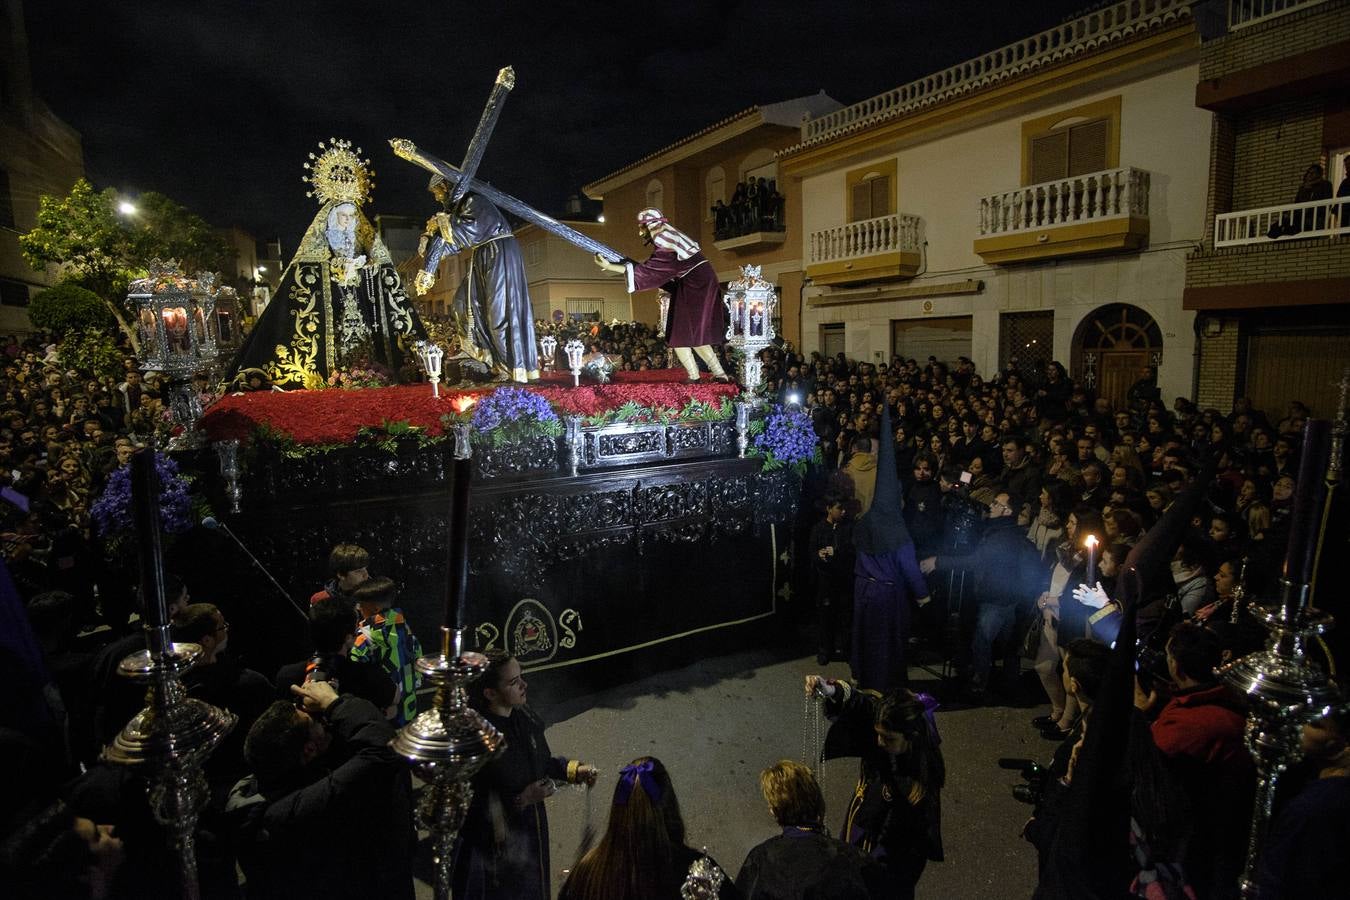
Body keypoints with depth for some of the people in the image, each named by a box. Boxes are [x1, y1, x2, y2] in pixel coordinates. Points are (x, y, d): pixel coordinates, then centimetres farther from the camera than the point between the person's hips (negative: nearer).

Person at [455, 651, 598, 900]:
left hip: (531, 831, 6)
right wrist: (519, 800, -23)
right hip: (494, 840, -6)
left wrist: (573, 770, -7)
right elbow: (468, 803, -22)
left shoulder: (524, 716, -10)